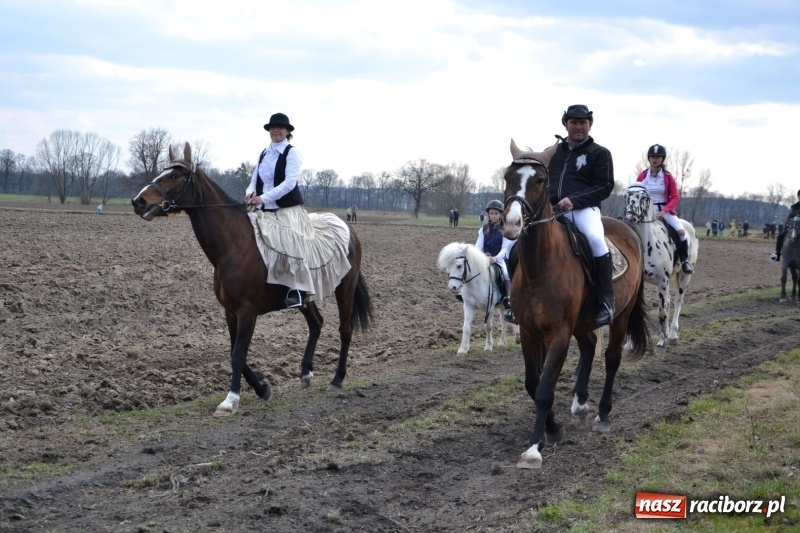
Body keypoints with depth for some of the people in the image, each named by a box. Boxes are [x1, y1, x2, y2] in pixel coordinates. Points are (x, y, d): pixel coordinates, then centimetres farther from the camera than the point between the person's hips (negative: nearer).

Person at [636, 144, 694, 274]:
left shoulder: (668, 176, -2)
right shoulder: (642, 176, 1)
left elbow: (675, 197, -6)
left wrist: (664, 211, -20)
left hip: (665, 210, -1)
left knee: (681, 231, -22)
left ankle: (685, 260, -5)